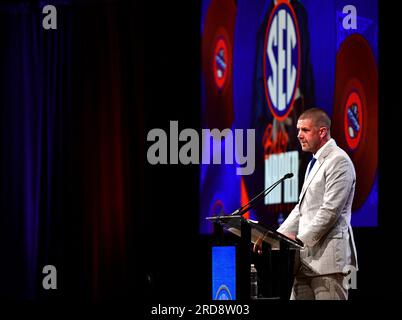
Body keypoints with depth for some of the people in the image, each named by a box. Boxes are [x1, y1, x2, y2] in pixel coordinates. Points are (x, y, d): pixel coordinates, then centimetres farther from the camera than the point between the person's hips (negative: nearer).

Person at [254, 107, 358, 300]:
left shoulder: (339, 161, -9)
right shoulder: (314, 163, 22)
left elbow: (330, 210, -16)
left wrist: (300, 239, -17)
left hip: (328, 256, -9)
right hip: (307, 258, 9)